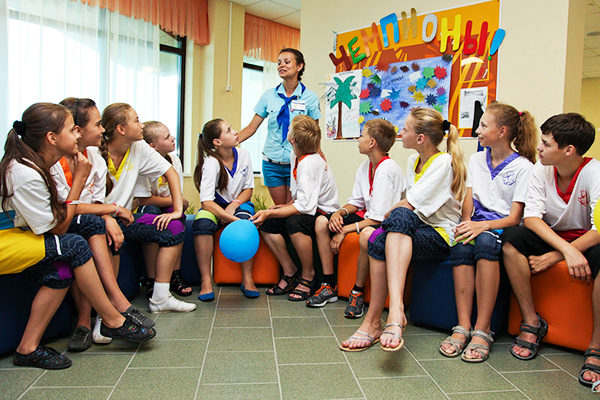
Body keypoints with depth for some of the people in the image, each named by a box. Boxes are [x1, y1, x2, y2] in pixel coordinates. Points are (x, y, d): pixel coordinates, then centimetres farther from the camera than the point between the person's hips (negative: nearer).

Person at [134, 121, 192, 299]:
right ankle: (151, 280, -27)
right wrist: (174, 200, -17)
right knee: (151, 211, -36)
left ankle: (175, 275, -19)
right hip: (147, 210, -4)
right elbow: (144, 200, -23)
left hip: (168, 207, 4)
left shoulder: (174, 159, -3)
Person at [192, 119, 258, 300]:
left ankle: (247, 278, -22)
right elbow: (206, 202, -28)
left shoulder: (243, 154, -7)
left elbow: (248, 189, 3)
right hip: (216, 206, -2)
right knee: (202, 222, -35)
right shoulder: (211, 163, -20)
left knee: (246, 220, -32)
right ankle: (206, 280, -25)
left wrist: (235, 204, -17)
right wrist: (232, 219, -39)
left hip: (239, 203, 2)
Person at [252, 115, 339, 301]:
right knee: (265, 223, -8)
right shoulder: (297, 157, 5)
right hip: (309, 211, 9)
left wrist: (270, 213, -34)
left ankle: (308, 277, -15)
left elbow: (305, 205, -32)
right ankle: (290, 272, 2)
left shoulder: (310, 162, -24)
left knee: (294, 222, -37)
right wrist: (288, 205, 4)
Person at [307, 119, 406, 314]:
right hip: (366, 216, 9)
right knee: (322, 221, -3)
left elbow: (378, 217, -25)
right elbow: (357, 202, 12)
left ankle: (358, 292, -17)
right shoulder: (365, 166, 5)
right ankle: (329, 286, 0)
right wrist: (339, 213, -9)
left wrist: (345, 230, -22)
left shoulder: (387, 170, -22)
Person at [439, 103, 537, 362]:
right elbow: (468, 199, 9)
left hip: (503, 229, -4)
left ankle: (482, 330, -34)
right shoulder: (476, 160, 17)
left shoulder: (523, 167, -1)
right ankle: (463, 327, -33)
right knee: (461, 245, -31)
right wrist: (466, 224, -13)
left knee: (485, 241, -38)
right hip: (477, 225, 4)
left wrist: (482, 225, -27)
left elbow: (515, 217, -9)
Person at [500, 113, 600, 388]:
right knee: (512, 237, -26)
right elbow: (531, 217, -16)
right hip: (551, 238, 4)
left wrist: (554, 257, -28)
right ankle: (532, 323, -15)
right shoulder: (541, 170, -7)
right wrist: (566, 249, -32)